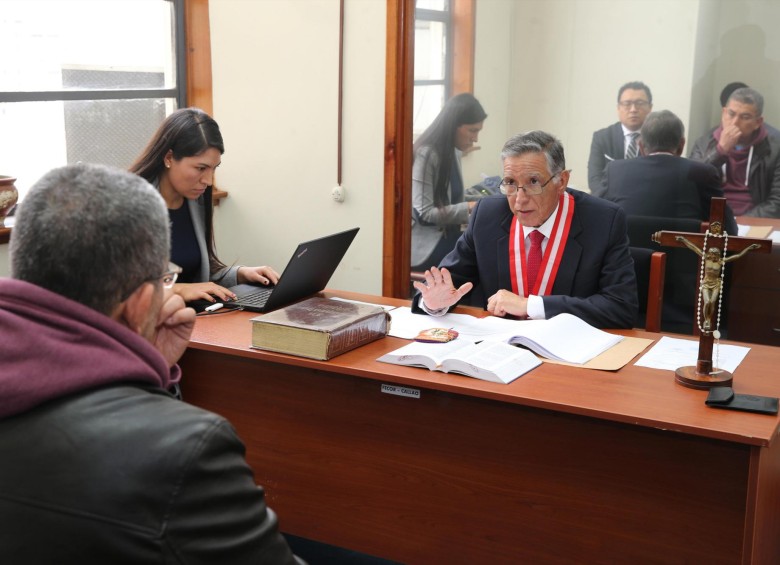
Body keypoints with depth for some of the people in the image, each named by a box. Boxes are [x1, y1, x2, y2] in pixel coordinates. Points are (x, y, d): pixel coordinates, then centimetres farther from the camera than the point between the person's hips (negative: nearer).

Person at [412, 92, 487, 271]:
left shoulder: (453, 152, 10)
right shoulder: (426, 154, -15)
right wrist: (469, 208, -20)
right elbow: (424, 214, -19)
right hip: (426, 246, -8)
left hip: (447, 235, 8)